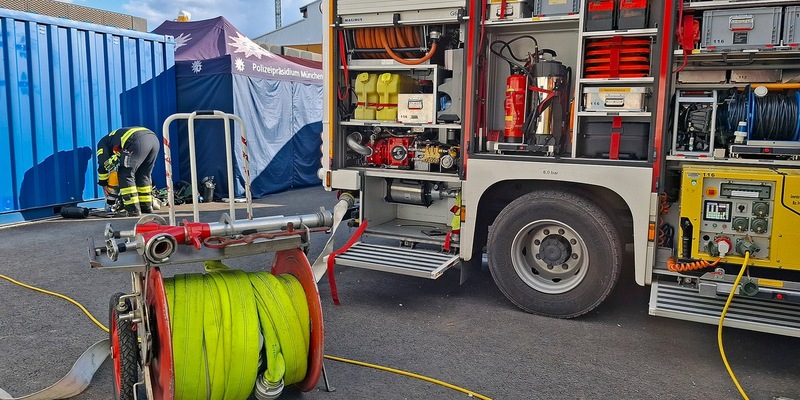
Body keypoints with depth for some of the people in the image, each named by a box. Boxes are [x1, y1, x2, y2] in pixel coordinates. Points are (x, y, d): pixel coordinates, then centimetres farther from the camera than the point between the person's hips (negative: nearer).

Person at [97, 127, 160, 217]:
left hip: (139, 142, -8)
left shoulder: (102, 143, 26)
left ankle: (132, 209, -2)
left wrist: (103, 183, 26)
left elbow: (103, 164, 16)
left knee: (125, 175, 1)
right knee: (144, 175, 20)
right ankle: (146, 206, 24)